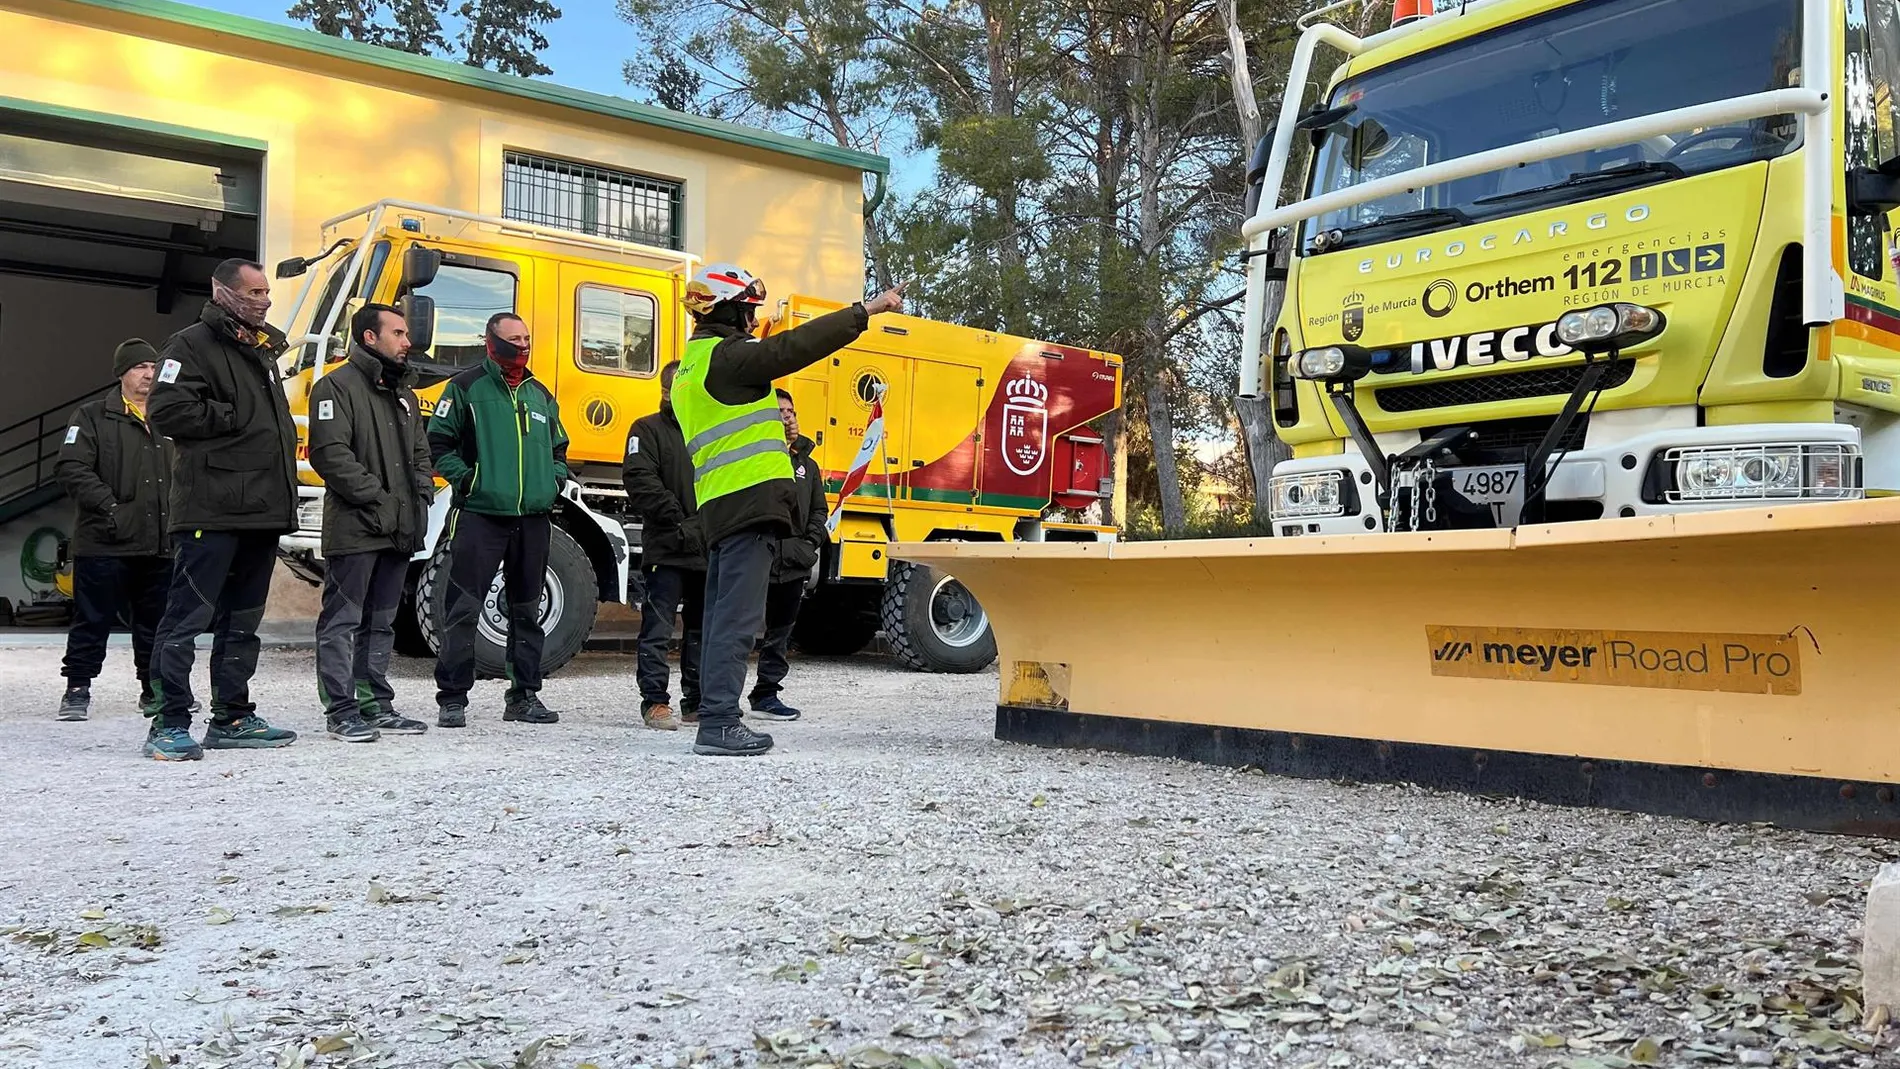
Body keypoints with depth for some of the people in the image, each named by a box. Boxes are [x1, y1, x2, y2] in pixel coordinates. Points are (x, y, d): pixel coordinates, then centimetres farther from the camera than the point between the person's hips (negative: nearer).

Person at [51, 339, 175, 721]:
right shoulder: (93, 417, 1)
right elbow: (71, 468, -8)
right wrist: (108, 506, -16)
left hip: (162, 546, 4)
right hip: (105, 544, -4)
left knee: (156, 622, 11)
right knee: (93, 620, 1)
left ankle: (155, 689, 21)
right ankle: (77, 690, 10)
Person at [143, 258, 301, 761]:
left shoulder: (263, 351, 22)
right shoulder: (192, 345, -3)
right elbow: (167, 412, -16)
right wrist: (235, 418, -12)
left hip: (262, 511, 9)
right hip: (211, 511, -9)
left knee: (242, 620, 13)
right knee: (187, 617, -7)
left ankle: (232, 719, 20)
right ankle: (169, 724, -4)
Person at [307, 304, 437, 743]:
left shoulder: (404, 393, 21)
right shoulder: (337, 386, -5)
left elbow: (421, 454, 24)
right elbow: (330, 453, -16)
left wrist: (420, 497, 7)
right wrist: (376, 498, -17)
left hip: (399, 530, 8)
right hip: (354, 529, -8)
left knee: (381, 623, 14)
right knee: (343, 621, -3)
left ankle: (375, 704, 21)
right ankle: (341, 710, 0)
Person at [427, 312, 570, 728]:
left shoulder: (540, 395, 17)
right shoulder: (466, 387, 1)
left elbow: (558, 448, 28)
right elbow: (438, 443, 0)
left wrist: (555, 482, 11)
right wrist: (466, 479, -10)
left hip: (533, 518, 5)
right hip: (480, 515, -5)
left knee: (527, 610, 10)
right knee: (464, 608, -7)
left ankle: (524, 694, 18)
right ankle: (452, 698, -1)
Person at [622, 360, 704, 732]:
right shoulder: (648, 430, 2)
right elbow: (641, 481, -10)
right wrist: (677, 520, -15)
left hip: (708, 550, 6)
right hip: (665, 550, -6)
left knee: (701, 630, 11)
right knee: (658, 629, -5)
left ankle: (697, 702, 19)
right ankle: (655, 702, 1)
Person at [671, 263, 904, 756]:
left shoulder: (693, 364, 23)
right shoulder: (725, 355, -9)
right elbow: (795, 346, -15)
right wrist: (867, 310, -12)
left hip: (721, 507, 11)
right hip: (748, 501, -11)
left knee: (722, 617, 12)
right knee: (737, 618, -11)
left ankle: (717, 720, 16)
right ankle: (717, 723, -11)